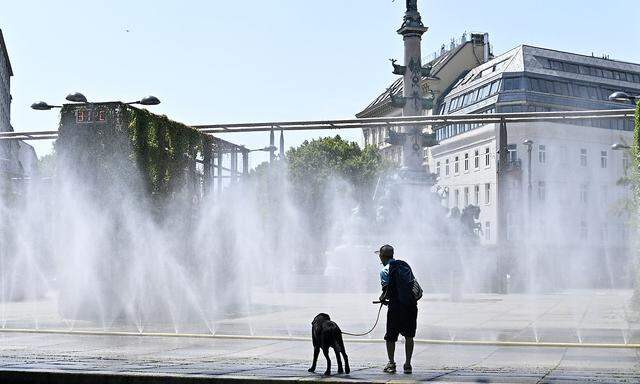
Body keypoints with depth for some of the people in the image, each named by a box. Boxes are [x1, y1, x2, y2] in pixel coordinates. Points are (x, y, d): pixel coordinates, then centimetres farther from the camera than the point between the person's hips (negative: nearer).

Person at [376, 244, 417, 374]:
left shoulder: (385, 270, -5)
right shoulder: (405, 265, 12)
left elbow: (387, 291, -13)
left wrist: (382, 299, 9)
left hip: (396, 307, -5)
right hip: (412, 305, 5)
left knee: (390, 337, 10)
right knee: (409, 336, 12)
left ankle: (391, 364, 11)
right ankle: (408, 365, 12)